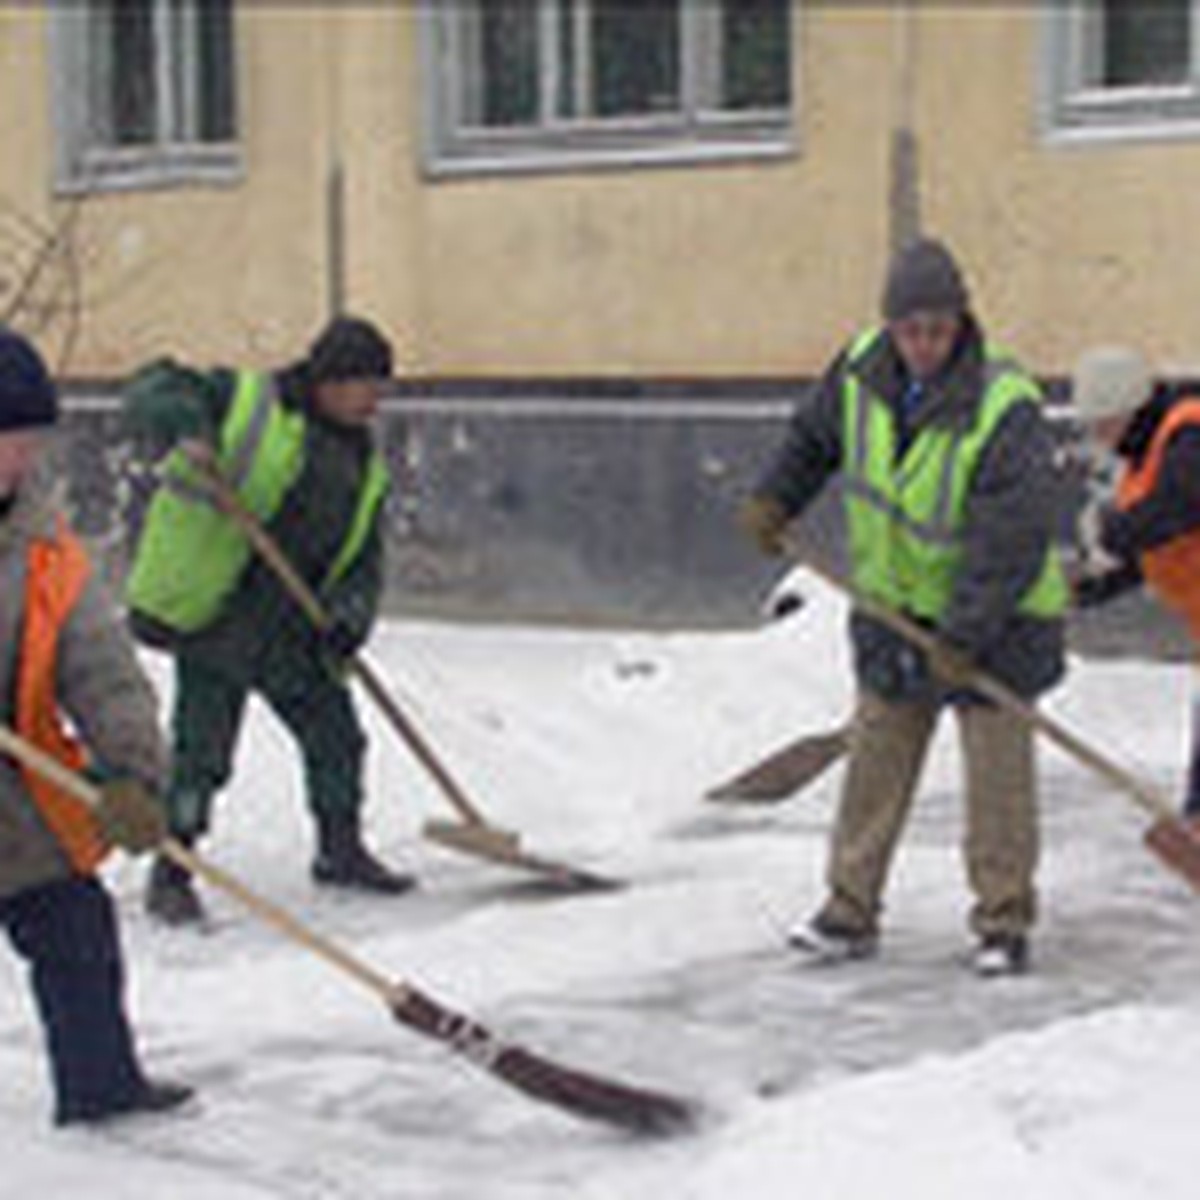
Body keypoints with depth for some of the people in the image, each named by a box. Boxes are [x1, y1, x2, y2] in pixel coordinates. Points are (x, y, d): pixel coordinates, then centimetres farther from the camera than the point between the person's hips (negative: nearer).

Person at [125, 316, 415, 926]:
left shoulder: (363, 464, 12)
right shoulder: (247, 401, -7)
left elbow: (363, 556, 11)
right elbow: (152, 390, -11)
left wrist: (351, 612, -8)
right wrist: (185, 423, -33)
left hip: (294, 630, 7)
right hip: (213, 616, -6)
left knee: (336, 734, 13)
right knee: (202, 753, -5)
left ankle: (341, 850, 33)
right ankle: (170, 875, 8)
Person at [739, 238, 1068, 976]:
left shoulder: (1006, 411, -26)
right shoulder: (862, 370, -8)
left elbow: (1012, 540, -28)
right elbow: (814, 433, 14)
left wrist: (967, 637, -29)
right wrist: (776, 499, 2)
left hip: (998, 614, -5)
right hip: (893, 606, 5)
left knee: (998, 764, -3)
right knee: (877, 757, 9)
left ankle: (1004, 922, 9)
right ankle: (852, 911, 17)